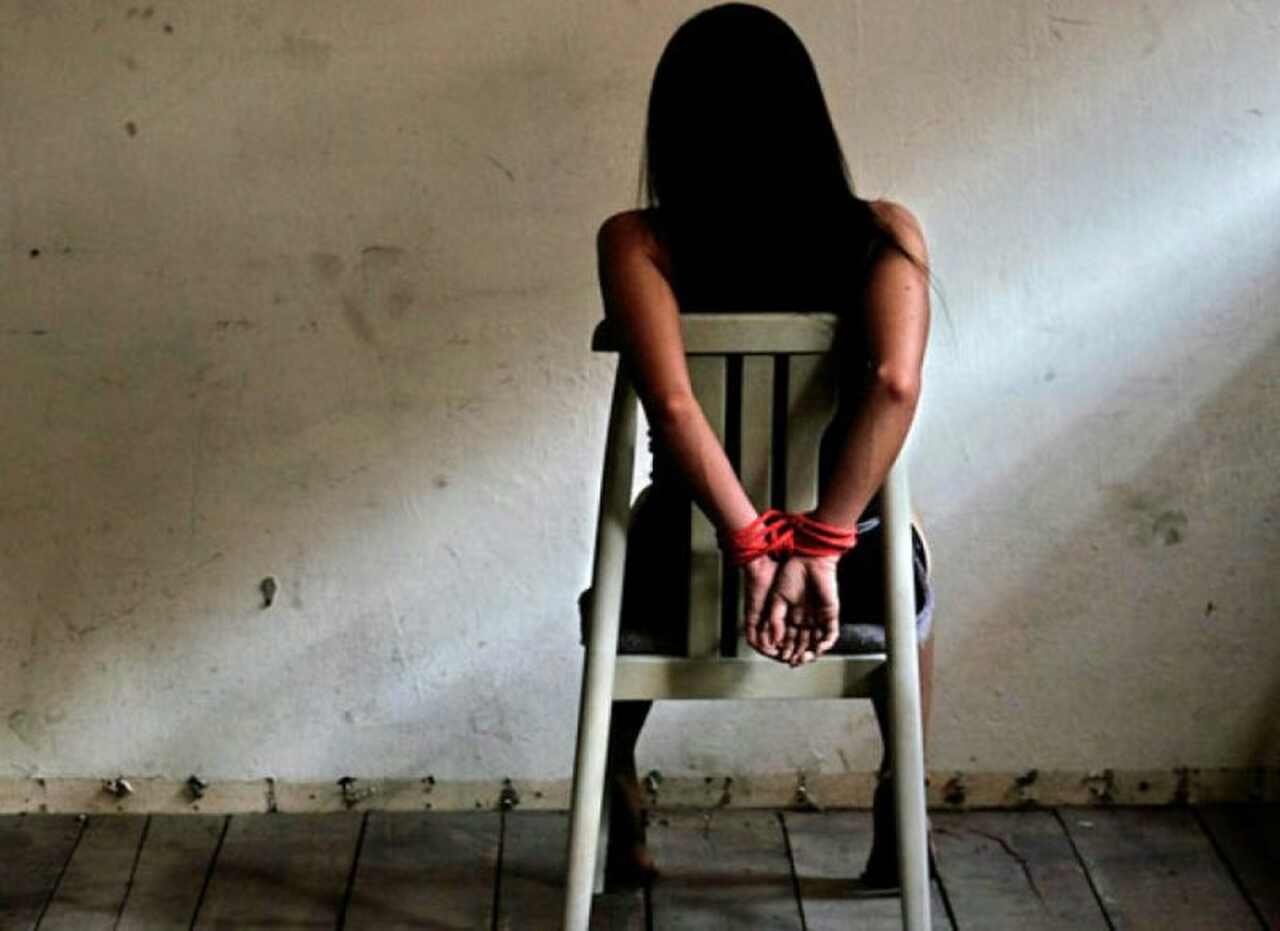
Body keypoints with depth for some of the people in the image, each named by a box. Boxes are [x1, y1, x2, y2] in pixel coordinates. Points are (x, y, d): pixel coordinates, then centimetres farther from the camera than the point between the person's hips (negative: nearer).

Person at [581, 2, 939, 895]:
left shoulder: (636, 243, -10)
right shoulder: (882, 233, -7)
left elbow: (671, 404, -26)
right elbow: (895, 384, -25)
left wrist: (754, 546, -22)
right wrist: (820, 549, -23)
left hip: (681, 580, 0)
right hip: (852, 579, 1)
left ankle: (624, 819, 48)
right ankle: (901, 817, 42)